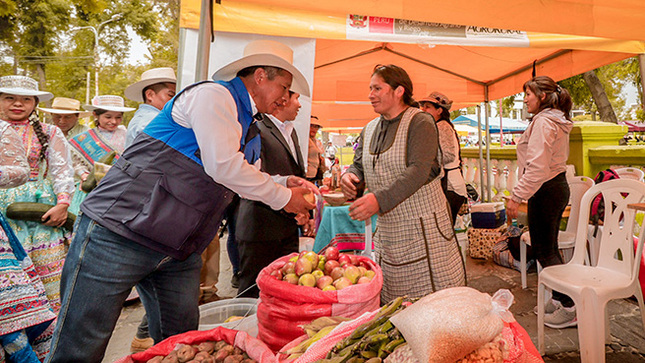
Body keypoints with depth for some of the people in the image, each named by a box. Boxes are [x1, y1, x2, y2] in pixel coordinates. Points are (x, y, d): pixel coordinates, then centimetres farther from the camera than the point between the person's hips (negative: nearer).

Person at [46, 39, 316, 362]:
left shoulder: (248, 124, 18)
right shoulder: (213, 95, -11)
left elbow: (241, 180, 23)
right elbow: (222, 167, -21)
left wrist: (283, 182, 8)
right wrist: (282, 198, -10)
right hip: (119, 230, -9)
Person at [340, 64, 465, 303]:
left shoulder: (420, 123, -10)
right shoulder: (370, 129, 13)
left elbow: (418, 171, -21)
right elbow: (359, 164, 16)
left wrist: (379, 199, -32)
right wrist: (350, 175, -9)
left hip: (423, 229, -6)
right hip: (388, 230, 6)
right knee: (391, 309, 11)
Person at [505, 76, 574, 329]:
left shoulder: (543, 121, -17)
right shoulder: (558, 121, 15)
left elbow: (536, 166, -25)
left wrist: (517, 196, -23)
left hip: (545, 190, -10)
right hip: (558, 185, 10)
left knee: (544, 250, -2)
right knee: (550, 248, 17)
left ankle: (569, 308, 4)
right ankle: (558, 299, 26)